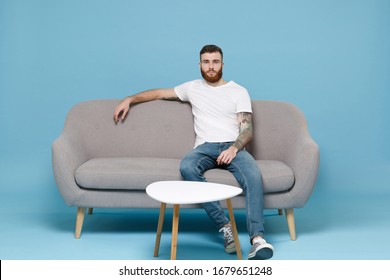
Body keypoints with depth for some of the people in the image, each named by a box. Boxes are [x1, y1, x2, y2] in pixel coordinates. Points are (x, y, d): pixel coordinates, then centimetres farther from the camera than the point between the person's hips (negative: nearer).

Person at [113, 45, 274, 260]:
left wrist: (234, 148, -18)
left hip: (233, 147, -1)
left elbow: (247, 129, 2)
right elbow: (161, 93, 31)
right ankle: (224, 226, -34)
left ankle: (257, 238, -42)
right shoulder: (193, 88, 20)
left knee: (253, 176, -36)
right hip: (205, 147, 1)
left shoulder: (239, 91, 11)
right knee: (187, 167, -36)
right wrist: (129, 99, 23)